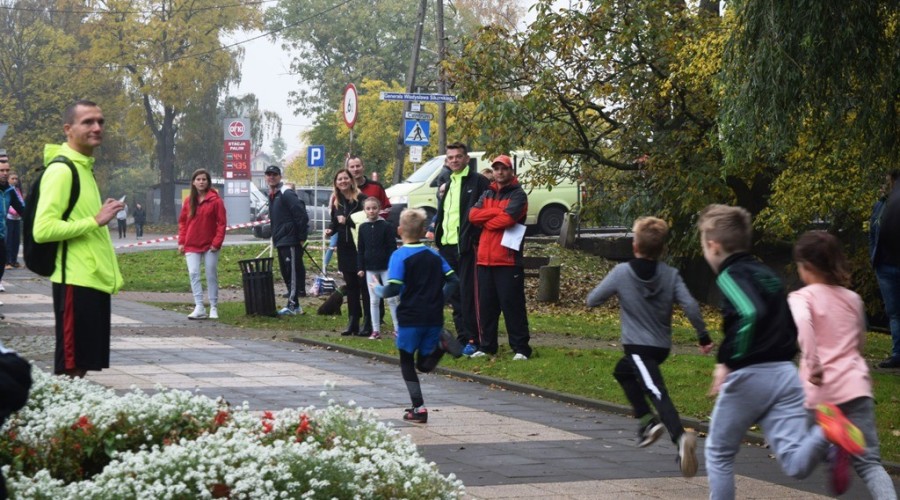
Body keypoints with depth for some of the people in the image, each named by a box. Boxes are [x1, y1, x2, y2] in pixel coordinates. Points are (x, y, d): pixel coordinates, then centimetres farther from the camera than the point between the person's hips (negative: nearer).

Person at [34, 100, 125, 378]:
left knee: (81, 365, 11)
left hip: (94, 281, 9)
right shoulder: (61, 170, -12)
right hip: (76, 282, -9)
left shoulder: (85, 168, 17)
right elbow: (43, 229, -21)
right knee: (70, 368, -7)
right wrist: (95, 221, -20)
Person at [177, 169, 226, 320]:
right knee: (193, 274, -9)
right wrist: (181, 242, 4)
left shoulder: (215, 200, -5)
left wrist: (217, 242, -12)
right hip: (191, 245, 3)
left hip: (210, 245, -3)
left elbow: (221, 223, -6)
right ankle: (199, 308, -11)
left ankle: (214, 308, 13)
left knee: (212, 276, 4)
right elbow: (182, 222, 12)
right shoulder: (189, 201, 7)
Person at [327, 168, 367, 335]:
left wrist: (347, 221, -20)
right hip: (344, 248, 6)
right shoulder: (335, 201, 12)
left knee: (363, 283, -5)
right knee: (350, 285, 8)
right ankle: (353, 322, 11)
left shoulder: (360, 198, -9)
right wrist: (330, 230, -1)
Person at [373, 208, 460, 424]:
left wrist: (378, 290, 3)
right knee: (424, 364, 14)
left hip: (410, 318, -5)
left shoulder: (400, 256, -9)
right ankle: (441, 343, -14)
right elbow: (453, 280, 7)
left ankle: (418, 408, 3)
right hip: (434, 317, 5)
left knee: (407, 362, 11)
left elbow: (394, 288, -18)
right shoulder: (434, 255, 8)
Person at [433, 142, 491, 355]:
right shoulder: (447, 184, 19)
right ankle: (462, 337, 16)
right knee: (454, 295, 10)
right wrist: (438, 236, 12)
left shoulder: (478, 181, -6)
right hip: (447, 246, 8)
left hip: (466, 246, -8)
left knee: (467, 294, -8)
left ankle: (472, 340, -4)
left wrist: (477, 239, -15)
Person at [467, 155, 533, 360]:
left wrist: (485, 220, -2)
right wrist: (497, 212, -9)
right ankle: (486, 346, 16)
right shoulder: (487, 194, 18)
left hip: (508, 260, -6)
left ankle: (520, 348, -3)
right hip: (484, 259, 6)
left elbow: (507, 218, -17)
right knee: (485, 304, 9)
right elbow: (473, 214, 2)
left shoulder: (518, 195, -1)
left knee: (512, 304, -6)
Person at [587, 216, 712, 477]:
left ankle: (680, 437, -42)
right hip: (662, 346, 6)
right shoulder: (671, 275, 0)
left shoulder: (621, 272, -6)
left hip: (638, 345, -6)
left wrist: (615, 291, 23)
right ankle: (646, 420, 20)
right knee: (623, 371, 30)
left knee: (657, 392, -19)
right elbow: (690, 306, -10)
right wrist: (704, 336, 0)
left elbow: (592, 301, 2)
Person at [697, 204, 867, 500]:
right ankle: (825, 431, -33)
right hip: (786, 373, 6)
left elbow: (749, 313, -25)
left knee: (719, 454, 16)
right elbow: (792, 328, 22)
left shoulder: (730, 275, -6)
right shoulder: (766, 274, 20)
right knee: (796, 466, -5)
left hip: (749, 377, -6)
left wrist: (729, 361, -19)